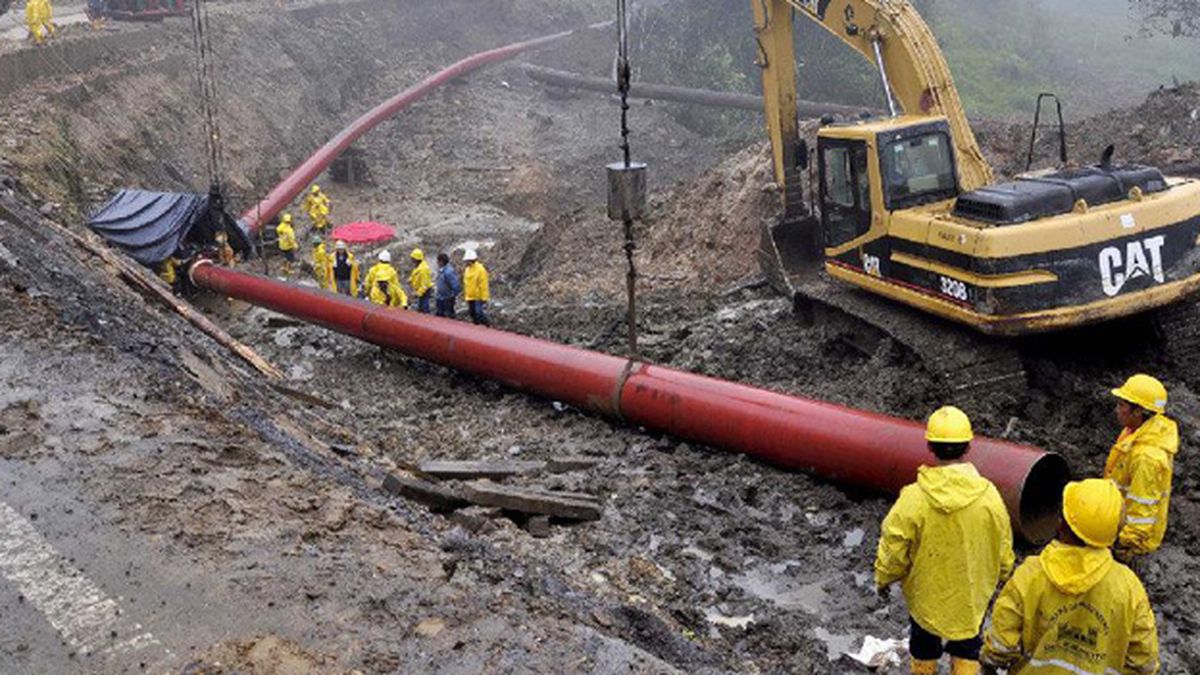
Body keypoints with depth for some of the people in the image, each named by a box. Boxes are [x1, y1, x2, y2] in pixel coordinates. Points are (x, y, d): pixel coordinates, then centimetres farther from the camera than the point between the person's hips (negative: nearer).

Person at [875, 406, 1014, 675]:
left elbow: (893, 549, -17)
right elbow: (1003, 549, -6)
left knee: (924, 645, 25)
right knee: (966, 649, 24)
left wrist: (883, 579, 3)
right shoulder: (988, 496, -21)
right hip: (972, 594, 1)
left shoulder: (913, 499, -27)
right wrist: (1001, 578, 14)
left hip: (926, 593, -1)